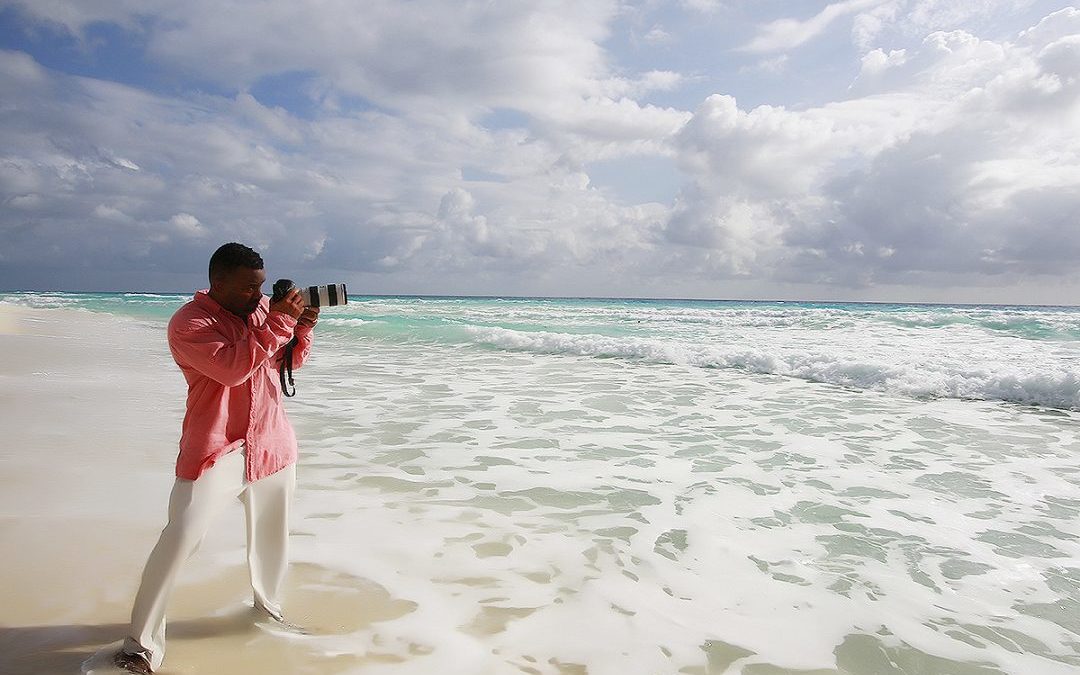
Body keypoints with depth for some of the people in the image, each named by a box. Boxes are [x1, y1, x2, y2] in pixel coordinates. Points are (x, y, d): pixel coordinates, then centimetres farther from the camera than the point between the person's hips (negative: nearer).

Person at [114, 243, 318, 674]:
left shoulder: (262, 308, 5)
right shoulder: (188, 323, -14)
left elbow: (289, 361, 13)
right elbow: (232, 367, -29)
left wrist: (301, 329, -7)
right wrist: (279, 323, -27)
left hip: (271, 444, 6)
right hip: (215, 450, -6)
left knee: (272, 535, 17)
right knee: (179, 539, -10)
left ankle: (268, 606, 39)